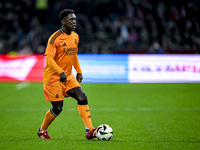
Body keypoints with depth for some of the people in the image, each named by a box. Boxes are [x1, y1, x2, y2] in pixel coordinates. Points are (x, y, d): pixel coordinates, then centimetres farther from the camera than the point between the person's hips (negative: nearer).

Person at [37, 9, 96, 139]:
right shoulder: (55, 38, -17)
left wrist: (79, 71, 18)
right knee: (58, 108, -4)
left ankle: (90, 130, -12)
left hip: (68, 76, 7)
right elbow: (49, 59, -23)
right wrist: (61, 72, -35)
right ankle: (42, 130, 22)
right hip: (53, 77, -7)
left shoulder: (75, 36, 7)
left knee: (82, 98, -10)